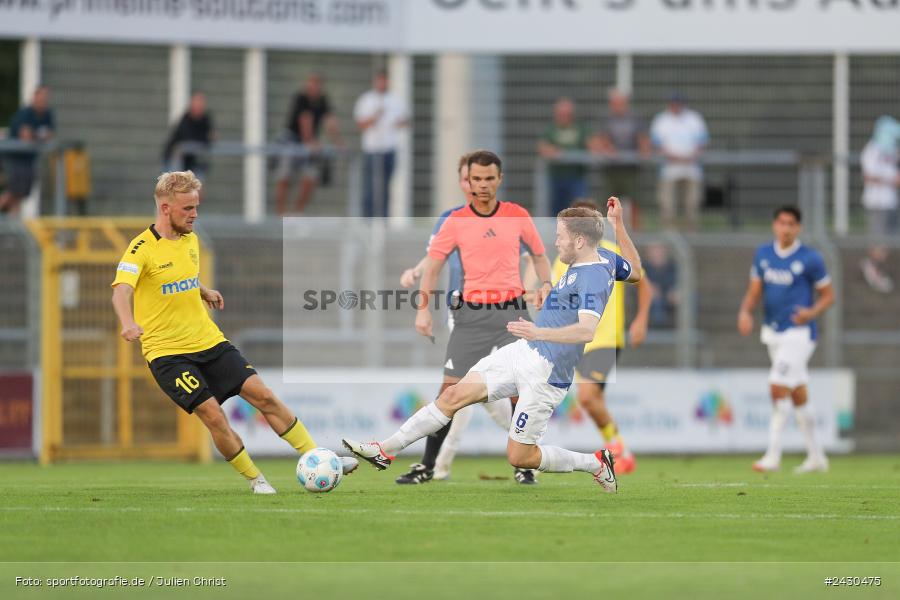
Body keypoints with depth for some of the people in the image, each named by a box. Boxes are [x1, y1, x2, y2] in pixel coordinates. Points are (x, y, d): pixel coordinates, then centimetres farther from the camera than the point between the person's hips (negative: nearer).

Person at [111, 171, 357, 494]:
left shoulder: (190, 239, 8)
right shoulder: (142, 249, -15)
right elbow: (121, 289, -32)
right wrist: (128, 323, -48)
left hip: (208, 342, 6)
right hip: (167, 353, -6)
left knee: (263, 395, -3)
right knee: (213, 416, -15)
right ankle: (256, 480, 3)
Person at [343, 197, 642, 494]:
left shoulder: (592, 279, -25)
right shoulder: (605, 258, 3)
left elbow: (588, 330, -40)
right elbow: (635, 271, 24)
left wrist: (539, 332, -52)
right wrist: (618, 225, 25)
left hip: (545, 375, -10)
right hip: (525, 351, 10)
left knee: (520, 457, -1)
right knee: (455, 395, 5)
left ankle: (596, 464, 18)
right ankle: (385, 450, 11)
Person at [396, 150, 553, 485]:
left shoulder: (518, 216, 3)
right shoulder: (456, 221, 1)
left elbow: (539, 255, 14)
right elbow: (432, 264, 2)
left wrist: (545, 285, -4)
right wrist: (423, 307, -9)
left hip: (511, 310, 0)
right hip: (471, 314, 0)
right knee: (450, 388, -3)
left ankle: (524, 467, 6)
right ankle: (426, 467, 5)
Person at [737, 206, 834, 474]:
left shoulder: (810, 259, -7)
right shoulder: (763, 254, 8)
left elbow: (828, 295, 0)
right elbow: (754, 291, 12)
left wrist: (812, 312, -19)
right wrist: (745, 312, -8)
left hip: (798, 332, -6)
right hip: (772, 331, 6)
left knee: (779, 388, -16)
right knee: (798, 395, 12)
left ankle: (773, 455, -12)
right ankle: (816, 456, 21)